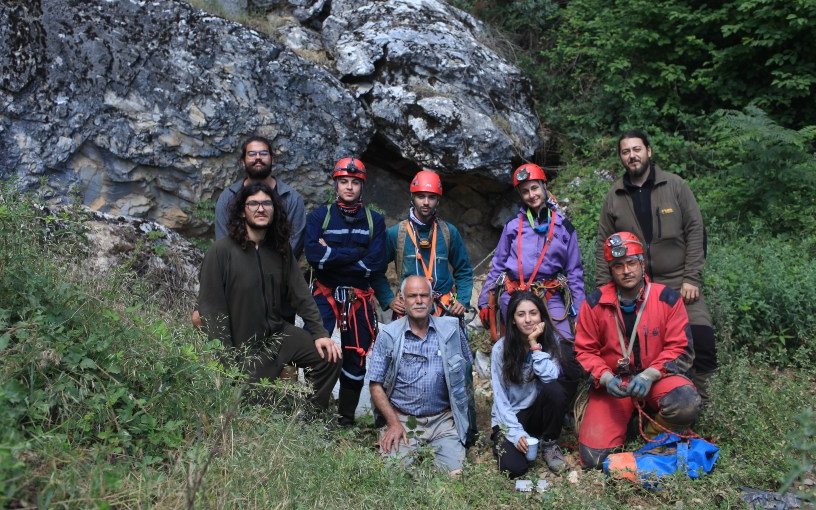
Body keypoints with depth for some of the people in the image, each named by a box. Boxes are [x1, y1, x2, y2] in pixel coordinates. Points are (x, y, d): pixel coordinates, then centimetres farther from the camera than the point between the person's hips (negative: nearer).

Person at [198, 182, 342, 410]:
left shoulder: (281, 248, 3)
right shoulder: (221, 251, -14)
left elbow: (300, 294, 4)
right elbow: (211, 306, -15)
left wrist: (319, 332, -4)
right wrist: (227, 359, -16)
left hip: (278, 333, 5)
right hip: (243, 348, -5)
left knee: (329, 356, -6)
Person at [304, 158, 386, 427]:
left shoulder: (375, 221, 5)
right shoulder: (319, 217, 3)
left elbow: (374, 261, -10)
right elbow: (313, 254, -14)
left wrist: (331, 254, -12)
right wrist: (356, 254, -15)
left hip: (359, 298, 2)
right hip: (324, 295, -1)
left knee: (355, 359, 8)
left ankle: (347, 415, 23)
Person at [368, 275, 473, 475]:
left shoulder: (451, 329, 3)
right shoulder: (388, 335, -1)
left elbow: (466, 371, 14)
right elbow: (375, 385, 0)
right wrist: (394, 423, -8)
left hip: (443, 419, 1)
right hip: (401, 419, -1)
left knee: (455, 472, -17)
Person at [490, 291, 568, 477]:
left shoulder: (550, 340, -7)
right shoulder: (501, 348, -12)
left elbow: (550, 377, -24)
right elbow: (500, 397, -11)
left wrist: (534, 343, -25)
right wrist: (516, 432, -19)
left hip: (538, 411, 2)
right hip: (509, 417, -2)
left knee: (554, 389, -30)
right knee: (514, 468, -25)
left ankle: (548, 444, -6)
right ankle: (501, 441, 10)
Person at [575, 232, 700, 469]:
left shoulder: (667, 298, -4)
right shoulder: (595, 303, -3)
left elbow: (681, 349, -6)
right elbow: (584, 351, 1)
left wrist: (650, 375, -21)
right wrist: (605, 378, -18)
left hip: (656, 378, 0)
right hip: (611, 384, 0)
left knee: (686, 403, -35)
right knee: (594, 457, -15)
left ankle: (654, 440, 0)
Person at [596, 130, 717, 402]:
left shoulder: (675, 186, 2)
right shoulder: (614, 196, 7)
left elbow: (695, 232, 0)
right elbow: (604, 245, 8)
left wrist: (692, 278, -7)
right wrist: (603, 287, 2)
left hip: (678, 284, -1)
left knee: (702, 337, -16)